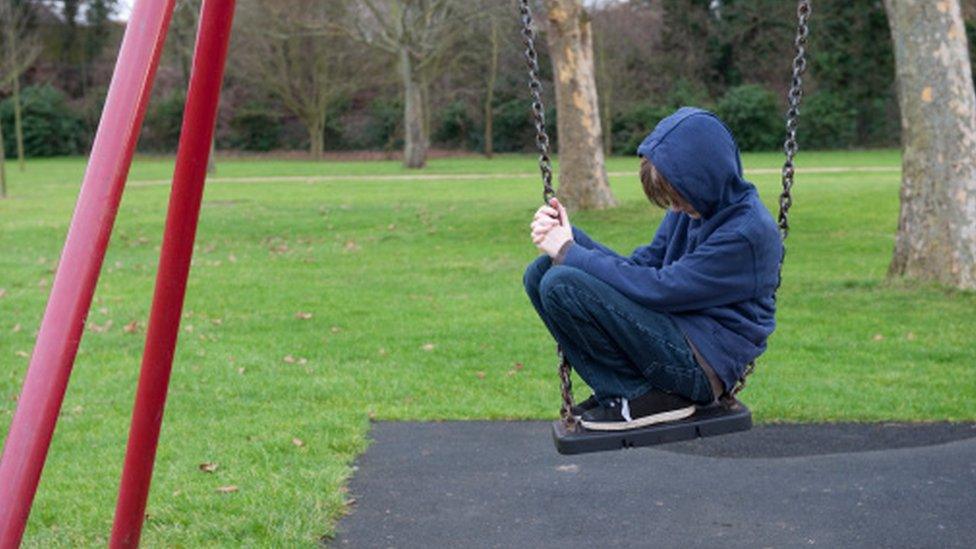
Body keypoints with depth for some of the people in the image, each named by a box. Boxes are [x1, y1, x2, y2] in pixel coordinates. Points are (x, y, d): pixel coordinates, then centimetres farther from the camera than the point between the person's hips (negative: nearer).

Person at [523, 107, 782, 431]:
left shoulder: (749, 230, -20)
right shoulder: (692, 208, 8)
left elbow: (659, 288, -22)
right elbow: (640, 267, 9)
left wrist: (569, 252, -14)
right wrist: (570, 237, -7)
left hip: (704, 365, -9)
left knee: (562, 284, -22)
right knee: (541, 273, 2)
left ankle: (641, 398, -8)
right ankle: (621, 389, -1)